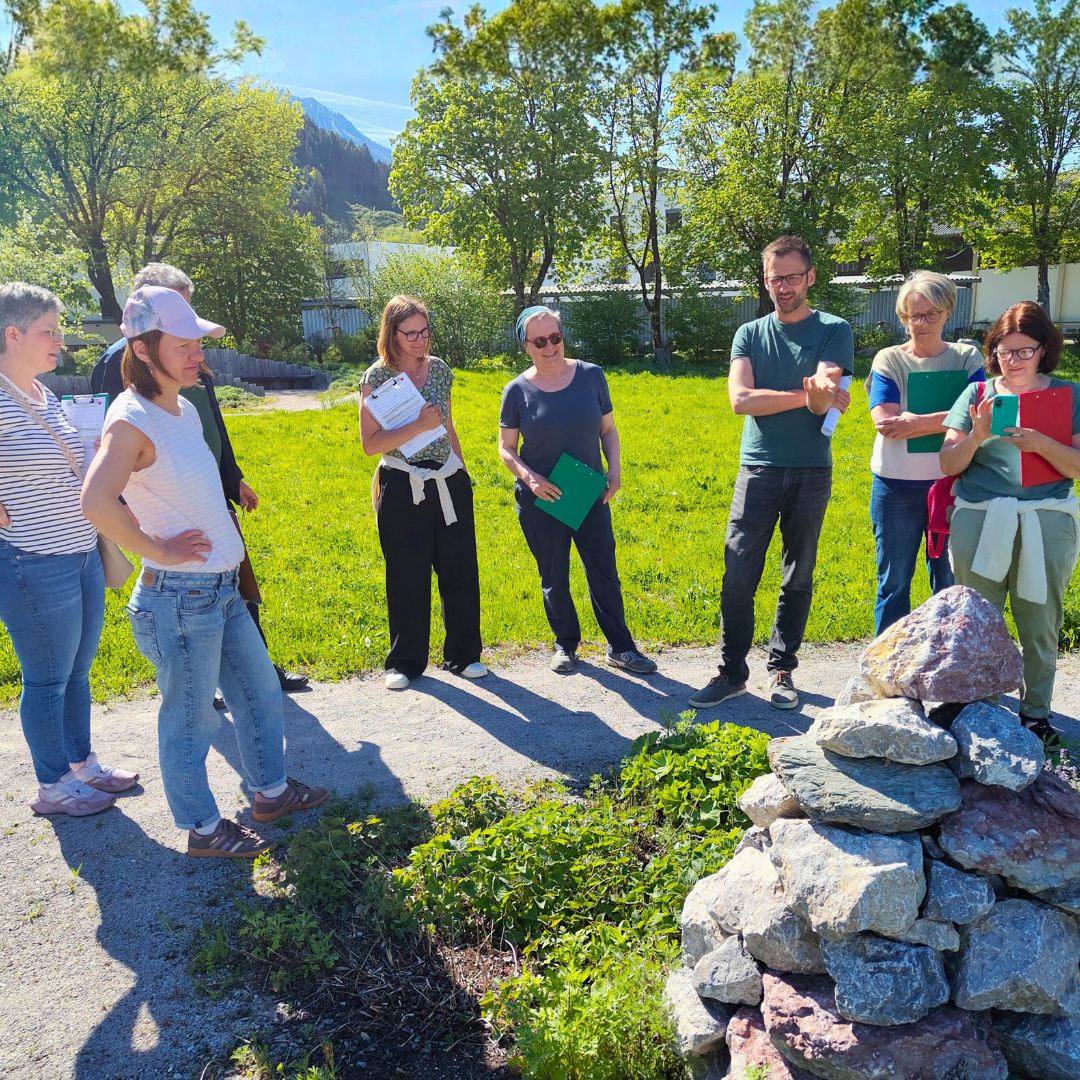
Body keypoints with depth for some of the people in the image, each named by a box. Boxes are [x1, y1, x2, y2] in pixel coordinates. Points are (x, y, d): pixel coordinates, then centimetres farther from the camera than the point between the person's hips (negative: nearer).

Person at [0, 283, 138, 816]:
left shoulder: (45, 397, 10)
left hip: (82, 556, 8)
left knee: (78, 669, 19)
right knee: (47, 679, 6)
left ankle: (83, 764, 35)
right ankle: (53, 786, 23)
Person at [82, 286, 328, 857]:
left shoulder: (184, 409, 7)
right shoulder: (132, 420, -19)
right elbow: (96, 501, -36)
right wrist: (158, 550, -24)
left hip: (222, 589, 9)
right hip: (179, 599, -9)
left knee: (260, 692, 21)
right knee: (190, 719, 9)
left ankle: (271, 790, 40)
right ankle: (203, 829, 27)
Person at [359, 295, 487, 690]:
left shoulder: (440, 369, 7)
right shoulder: (377, 377, -7)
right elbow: (370, 443, -13)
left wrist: (463, 473, 19)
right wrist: (418, 426, -22)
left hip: (449, 483, 4)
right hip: (403, 489, -4)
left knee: (460, 570, 7)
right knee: (408, 577, 4)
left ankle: (463, 654, 23)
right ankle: (405, 662, 21)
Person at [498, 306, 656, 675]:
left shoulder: (591, 376, -3)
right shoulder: (517, 391, -6)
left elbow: (608, 428, 7)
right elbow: (506, 449, -1)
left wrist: (615, 468, -6)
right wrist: (528, 477, -18)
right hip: (540, 499, -1)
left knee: (604, 571, 6)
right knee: (554, 577, 10)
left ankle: (620, 648, 18)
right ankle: (565, 645, 28)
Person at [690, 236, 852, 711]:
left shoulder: (834, 331, 3)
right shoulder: (750, 334, 8)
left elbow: (822, 403, -12)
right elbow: (741, 399, -8)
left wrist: (820, 393, -35)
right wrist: (808, 394, -12)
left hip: (811, 472, 0)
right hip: (758, 468, 1)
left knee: (798, 578, 7)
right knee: (738, 576, -4)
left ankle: (782, 670, 19)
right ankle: (732, 673, 7)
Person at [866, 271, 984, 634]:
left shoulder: (967, 358, 2)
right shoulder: (888, 360, -1)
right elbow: (885, 423, -15)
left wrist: (918, 421, -22)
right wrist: (948, 418, -16)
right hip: (896, 487, -1)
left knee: (950, 582, 11)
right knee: (894, 583, 9)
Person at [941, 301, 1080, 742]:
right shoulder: (977, 394, 6)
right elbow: (949, 464, 3)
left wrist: (1044, 445, -19)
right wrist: (977, 435, -15)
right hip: (979, 520, 0)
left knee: (1040, 625, 8)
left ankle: (1036, 713, 24)